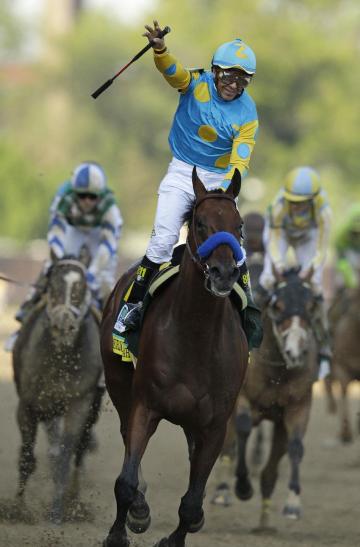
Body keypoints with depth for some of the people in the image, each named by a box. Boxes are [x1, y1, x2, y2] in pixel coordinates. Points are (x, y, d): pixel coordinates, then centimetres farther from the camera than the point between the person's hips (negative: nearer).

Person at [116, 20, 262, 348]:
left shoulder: (247, 113, -8)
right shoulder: (197, 84, -8)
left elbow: (240, 157, -15)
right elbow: (173, 70, -28)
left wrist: (227, 187, -32)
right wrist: (160, 50, -50)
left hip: (220, 179, 1)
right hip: (183, 173, -1)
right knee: (163, 240, -13)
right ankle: (133, 304, -5)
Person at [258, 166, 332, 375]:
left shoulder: (324, 212, -40)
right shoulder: (279, 207, -40)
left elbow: (321, 251, -33)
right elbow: (274, 243, -30)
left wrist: (312, 268, -51)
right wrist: (277, 263, -48)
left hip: (308, 236, 0)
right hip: (281, 231, 0)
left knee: (315, 287, -7)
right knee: (269, 278, -18)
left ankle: (324, 351, 5)